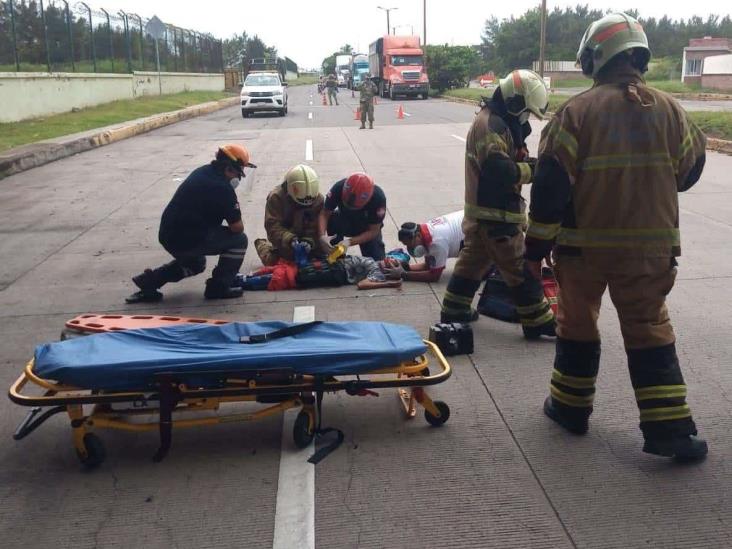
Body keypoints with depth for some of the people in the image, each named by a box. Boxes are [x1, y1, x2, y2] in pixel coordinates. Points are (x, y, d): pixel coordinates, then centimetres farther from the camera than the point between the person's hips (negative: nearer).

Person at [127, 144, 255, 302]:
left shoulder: (201, 172, 12)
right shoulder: (222, 188, -15)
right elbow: (237, 228, -13)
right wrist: (236, 222, 10)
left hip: (167, 236, 9)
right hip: (189, 240, -9)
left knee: (196, 264, 35)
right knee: (239, 240, 2)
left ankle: (149, 280, 20)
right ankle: (219, 287, 5)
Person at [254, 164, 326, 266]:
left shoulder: (318, 199, -18)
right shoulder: (276, 197, -27)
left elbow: (315, 227, -21)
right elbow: (273, 227, -32)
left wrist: (309, 241, -42)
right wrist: (290, 239, -48)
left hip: (305, 238, 3)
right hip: (283, 239, -3)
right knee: (274, 262, -5)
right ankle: (262, 244, 27)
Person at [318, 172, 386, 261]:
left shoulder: (378, 197, -35)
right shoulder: (338, 188, -32)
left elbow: (373, 231, -27)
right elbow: (325, 214, -24)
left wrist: (350, 242, -38)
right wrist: (322, 236, -42)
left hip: (367, 227, -1)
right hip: (344, 220, 1)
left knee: (376, 260, -13)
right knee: (333, 220, -32)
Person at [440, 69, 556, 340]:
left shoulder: (494, 120, 14)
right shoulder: (492, 124, -20)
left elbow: (508, 158, 16)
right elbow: (500, 170, -29)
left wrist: (527, 162, -3)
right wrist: (532, 170, -16)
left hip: (481, 209, 10)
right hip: (495, 213, -10)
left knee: (473, 259, 18)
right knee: (520, 268, -2)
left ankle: (454, 310, 26)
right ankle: (539, 322, 6)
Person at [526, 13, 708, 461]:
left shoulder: (577, 111, -11)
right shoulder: (669, 110, 0)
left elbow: (550, 185, -12)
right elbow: (691, 169, 13)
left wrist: (537, 247, -5)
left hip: (584, 244, -2)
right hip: (650, 245, 2)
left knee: (577, 324, 16)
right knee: (650, 331, 9)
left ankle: (571, 407, 28)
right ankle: (669, 429, 8)